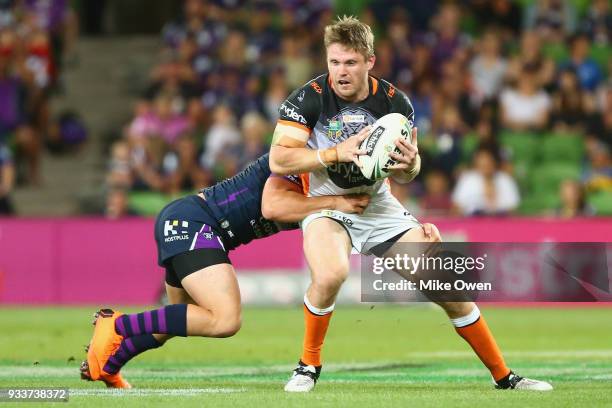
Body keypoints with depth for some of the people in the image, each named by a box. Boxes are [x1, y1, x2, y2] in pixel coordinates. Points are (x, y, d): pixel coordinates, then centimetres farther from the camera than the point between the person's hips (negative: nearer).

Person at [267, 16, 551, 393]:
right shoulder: (309, 99, -17)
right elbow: (278, 160, -23)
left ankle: (504, 376, 13)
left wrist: (407, 163, -24)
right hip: (326, 206, -3)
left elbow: (406, 175, 1)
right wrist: (337, 153, -33)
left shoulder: (395, 102, -9)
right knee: (330, 274, -36)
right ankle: (309, 365, -11)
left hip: (379, 206, 3)